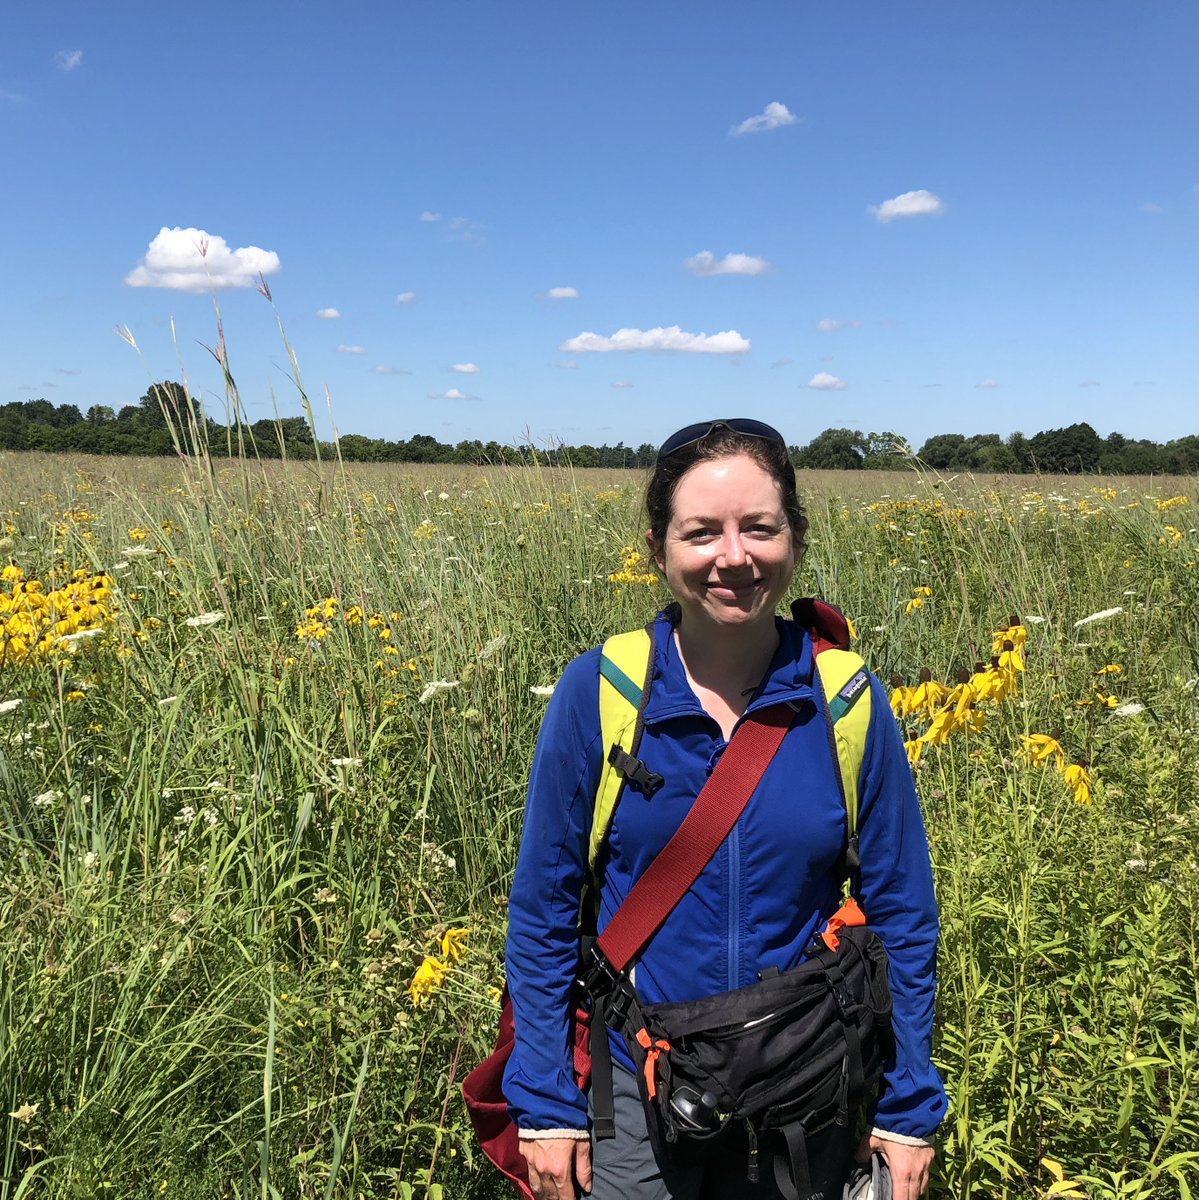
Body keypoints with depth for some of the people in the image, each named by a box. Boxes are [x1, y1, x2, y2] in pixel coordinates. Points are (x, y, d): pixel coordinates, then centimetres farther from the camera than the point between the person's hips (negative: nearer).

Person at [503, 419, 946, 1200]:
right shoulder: (596, 696, -14)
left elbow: (903, 917, -2)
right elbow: (544, 911, -5)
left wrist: (909, 1109, 1)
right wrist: (546, 1103, -4)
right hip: (631, 1092, 0)